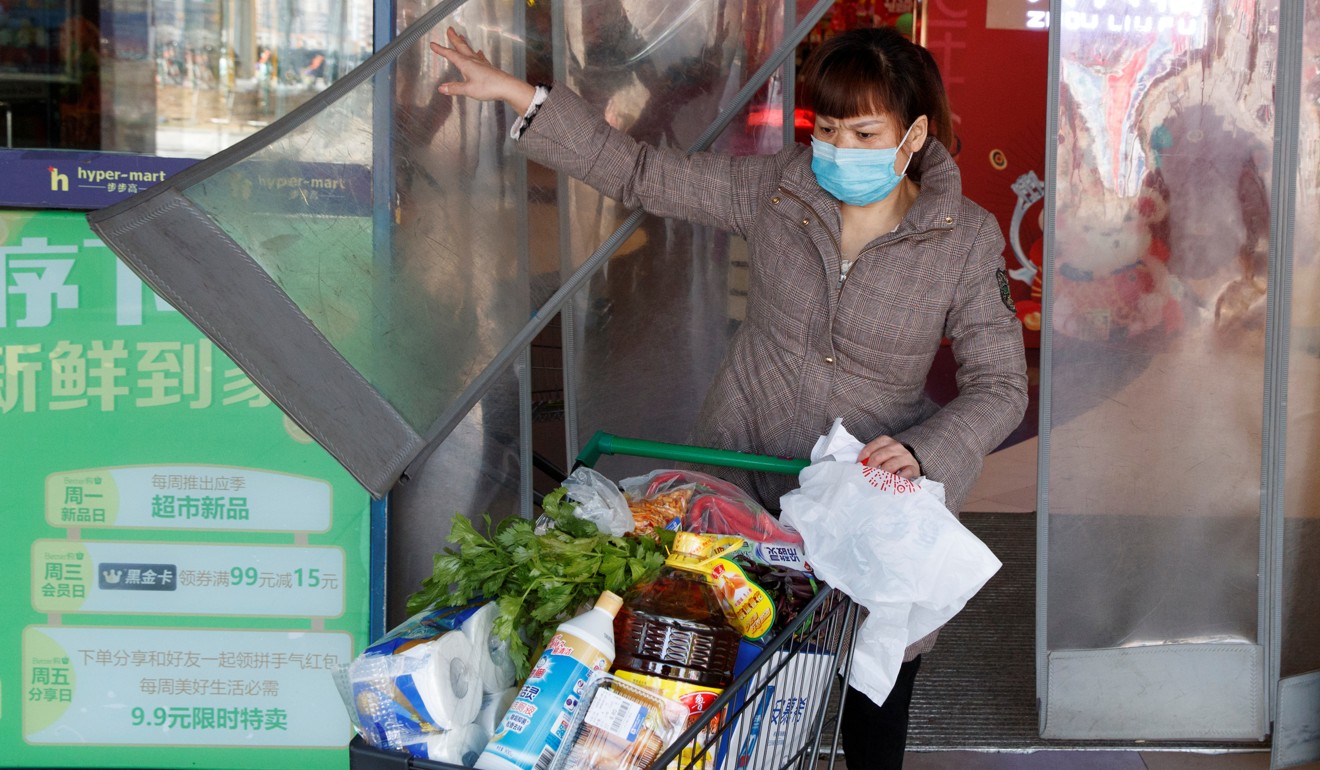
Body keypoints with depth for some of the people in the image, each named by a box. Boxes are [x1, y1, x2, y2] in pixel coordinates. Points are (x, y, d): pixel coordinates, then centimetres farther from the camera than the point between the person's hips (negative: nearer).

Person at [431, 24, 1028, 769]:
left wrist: (920, 454, -26)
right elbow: (647, 175, -1)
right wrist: (519, 94, -5)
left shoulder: (967, 240, -11)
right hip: (744, 472, 2)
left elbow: (1000, 386, -7)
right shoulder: (779, 188, -6)